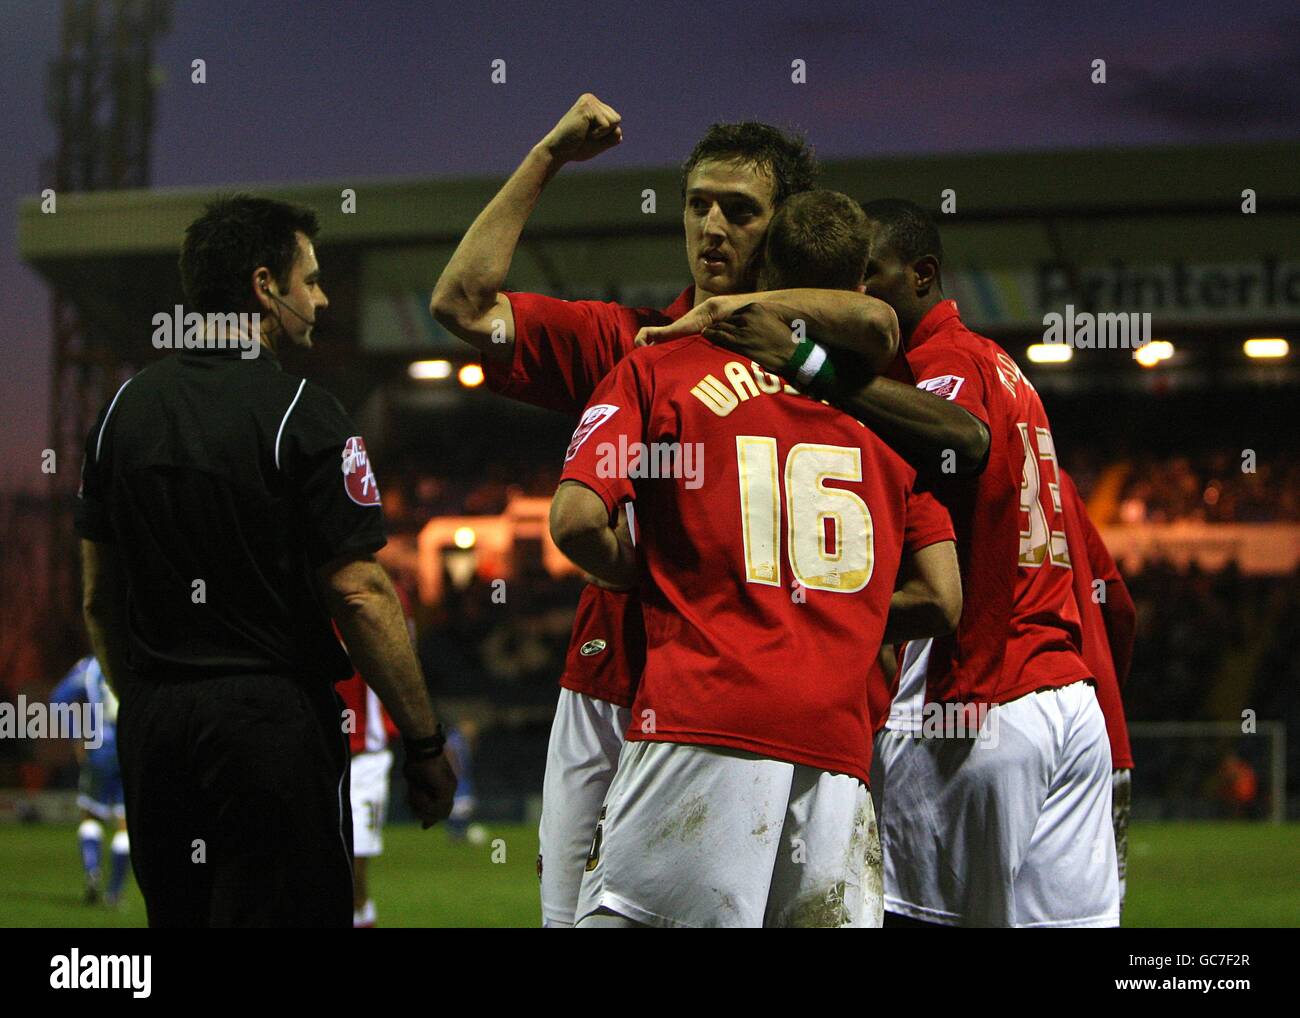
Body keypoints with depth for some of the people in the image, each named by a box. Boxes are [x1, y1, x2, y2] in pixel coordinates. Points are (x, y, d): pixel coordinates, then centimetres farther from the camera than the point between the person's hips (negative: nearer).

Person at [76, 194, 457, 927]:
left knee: (175, 911, 13)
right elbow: (359, 594, -14)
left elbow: (98, 597, 12)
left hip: (153, 723, 6)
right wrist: (426, 743, -8)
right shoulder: (301, 413, -11)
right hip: (271, 716, -6)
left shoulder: (126, 408, 7)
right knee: (287, 914, -3)